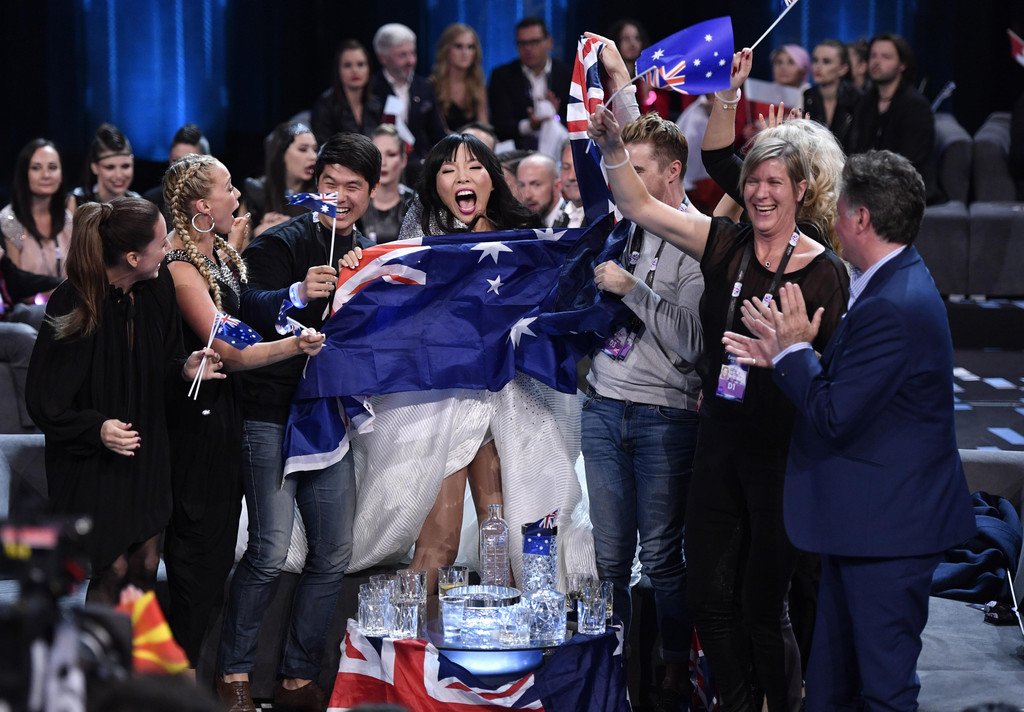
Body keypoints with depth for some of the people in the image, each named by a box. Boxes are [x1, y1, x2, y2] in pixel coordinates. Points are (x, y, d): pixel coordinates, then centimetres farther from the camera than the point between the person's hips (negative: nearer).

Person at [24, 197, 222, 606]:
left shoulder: (156, 291, -4)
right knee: (113, 570, 1)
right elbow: (43, 399, -15)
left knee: (145, 564, 9)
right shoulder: (72, 306, -21)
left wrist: (184, 369, -12)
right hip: (91, 461, -5)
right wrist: (95, 429, -28)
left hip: (146, 454, 6)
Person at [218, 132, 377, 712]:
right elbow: (251, 306, -24)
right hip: (272, 417, -6)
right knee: (271, 552, -11)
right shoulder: (284, 242, -6)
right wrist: (299, 294, -41)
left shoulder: (369, 255, 14)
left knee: (334, 555, 5)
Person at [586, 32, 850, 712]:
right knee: (709, 592, 11)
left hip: (785, 445, -4)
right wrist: (612, 144, -14)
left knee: (763, 602, 4)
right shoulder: (726, 245, 1)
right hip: (721, 435, 4)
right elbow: (640, 206, -1)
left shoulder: (824, 269, -8)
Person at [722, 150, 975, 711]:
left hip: (886, 527, -11)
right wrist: (782, 356, 7)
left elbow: (834, 417, -24)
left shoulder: (892, 307, -25)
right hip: (861, 520, 11)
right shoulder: (898, 285, 9)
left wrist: (793, 350, -11)